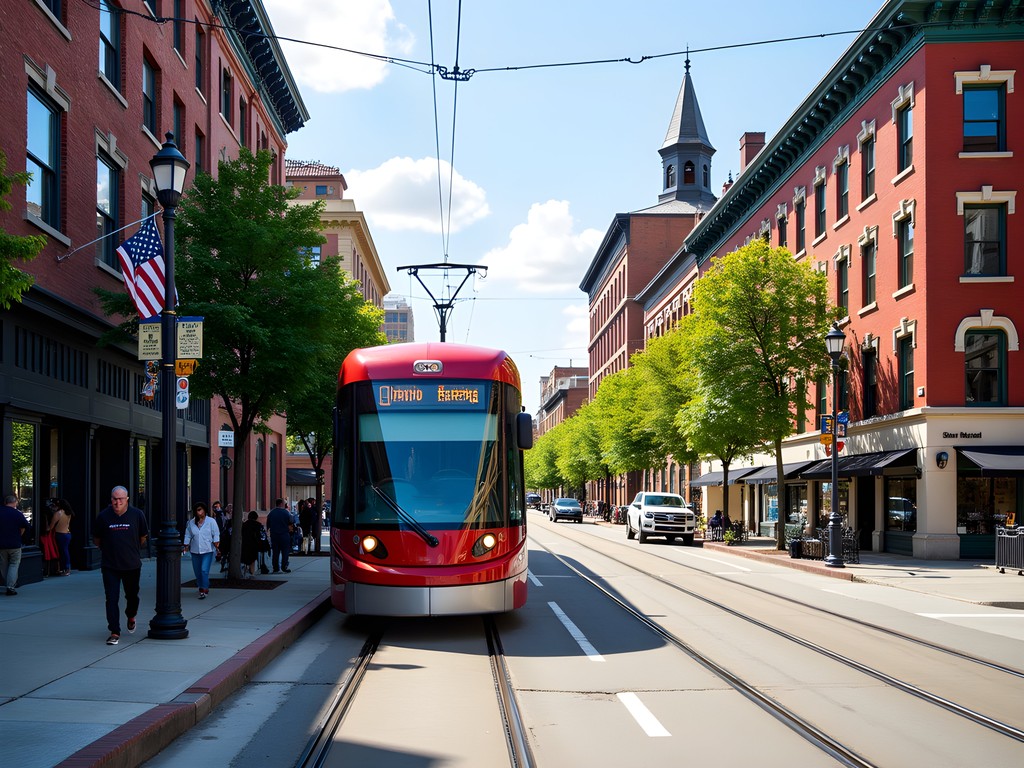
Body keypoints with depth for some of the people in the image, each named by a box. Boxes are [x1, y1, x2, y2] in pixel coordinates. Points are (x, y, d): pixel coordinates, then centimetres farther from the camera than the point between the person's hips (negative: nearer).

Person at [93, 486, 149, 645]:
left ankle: (131, 617, 45)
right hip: (110, 566, -1)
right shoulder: (103, 516, -5)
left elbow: (143, 537, 9)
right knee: (112, 599, -6)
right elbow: (96, 539, 9)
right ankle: (114, 632, -2)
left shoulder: (137, 514, -5)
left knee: (132, 595, 15)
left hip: (132, 564, 1)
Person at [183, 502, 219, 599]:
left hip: (207, 550, -4)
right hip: (195, 551, 4)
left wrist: (216, 542, -14)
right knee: (197, 571, 10)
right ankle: (201, 586, 29)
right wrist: (186, 546, 4)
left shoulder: (211, 521, -1)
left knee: (204, 570, -15)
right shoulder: (191, 523, 8)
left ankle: (204, 590, -12)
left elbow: (216, 534, -1)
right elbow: (188, 535, 13)